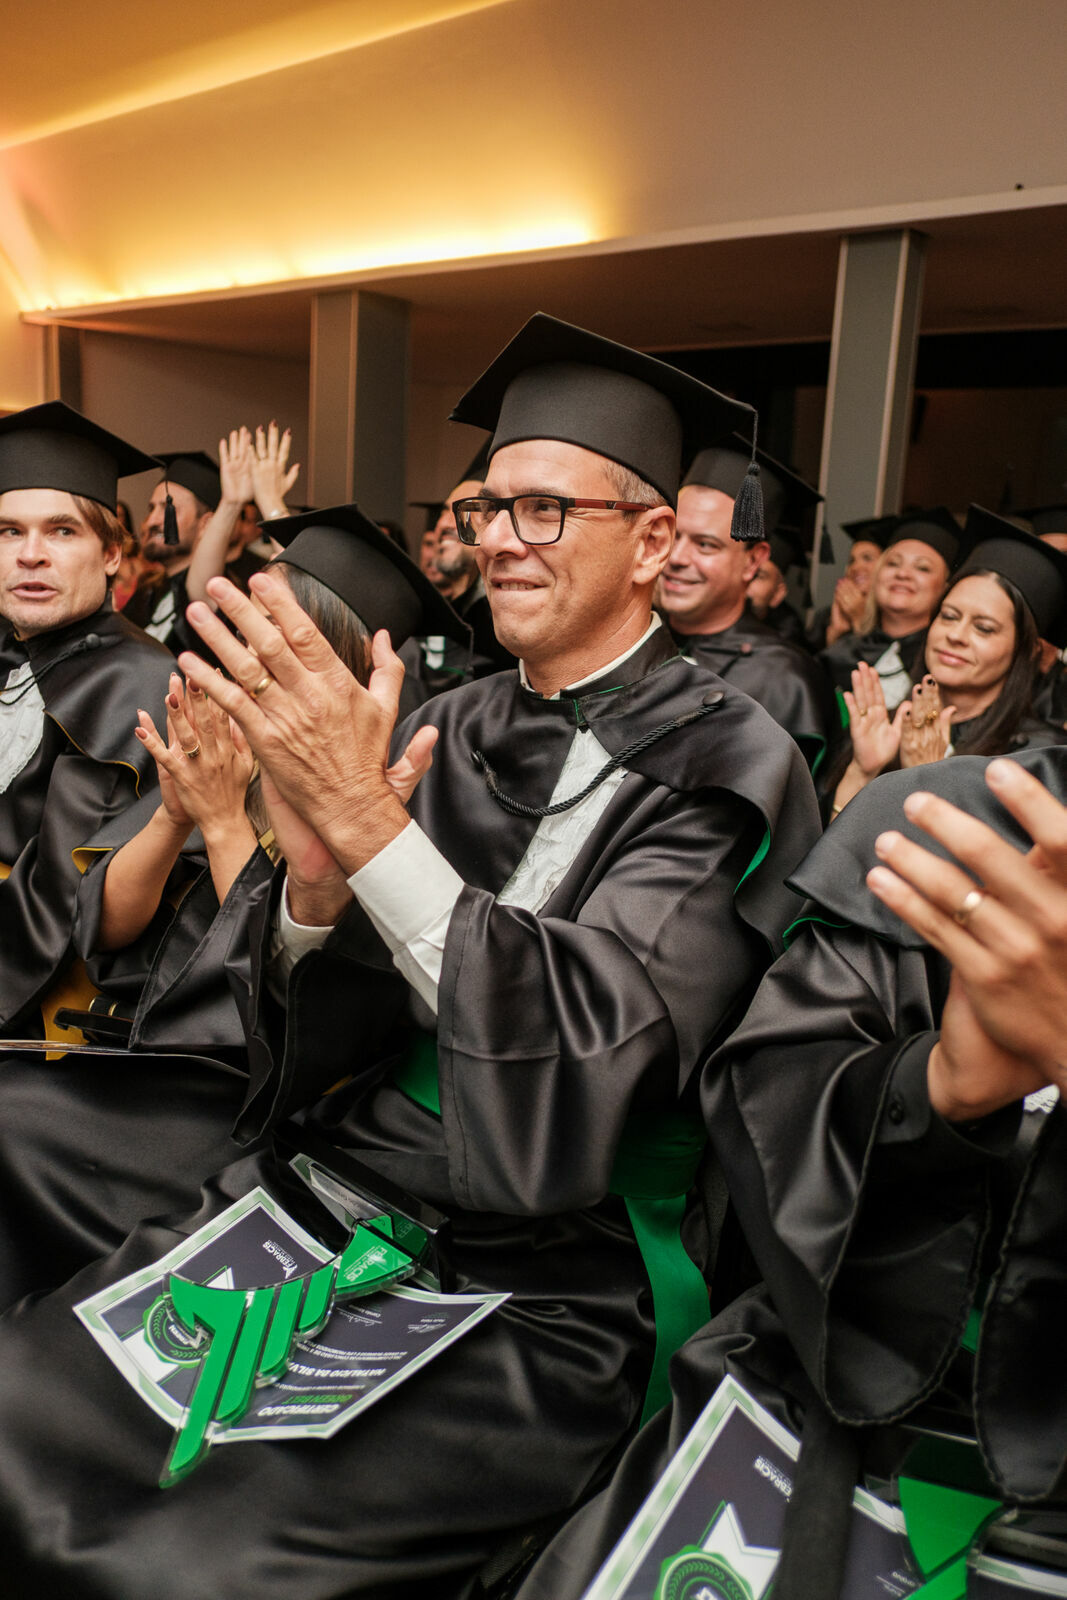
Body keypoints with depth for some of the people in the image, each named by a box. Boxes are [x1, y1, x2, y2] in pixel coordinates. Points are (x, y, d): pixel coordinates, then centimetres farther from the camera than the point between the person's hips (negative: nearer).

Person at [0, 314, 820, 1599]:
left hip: (536, 1293, -5)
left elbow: (588, 1048, -21)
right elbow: (324, 1046, 3)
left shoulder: (719, 767, -8)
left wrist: (365, 819, -28)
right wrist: (314, 874, -18)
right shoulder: (453, 733, 6)